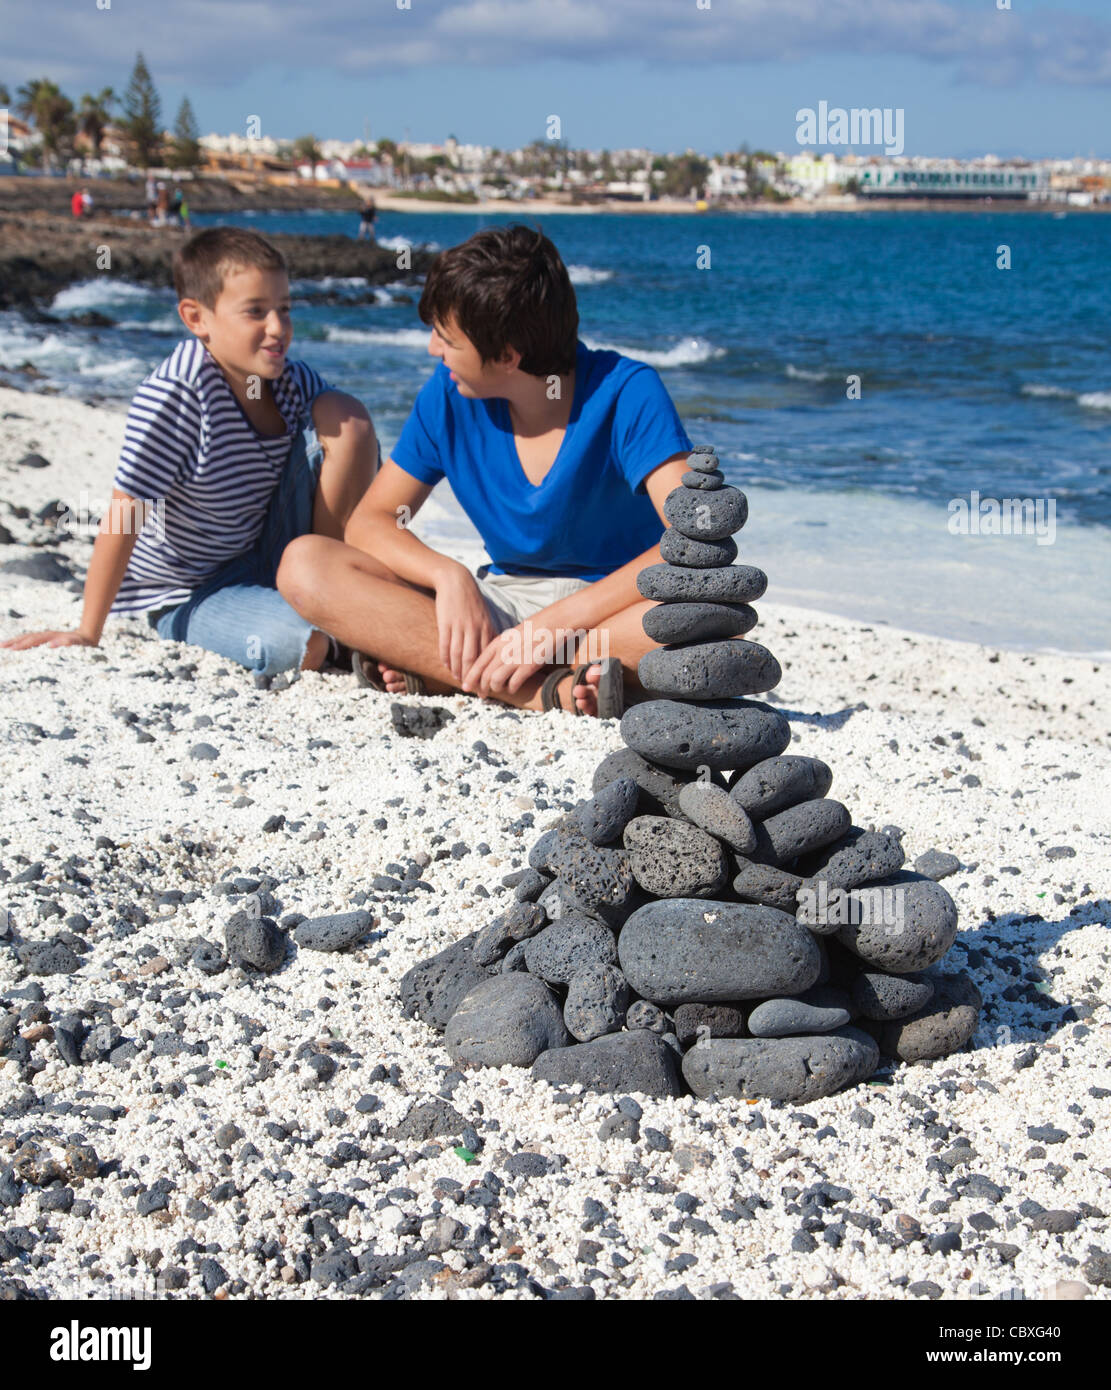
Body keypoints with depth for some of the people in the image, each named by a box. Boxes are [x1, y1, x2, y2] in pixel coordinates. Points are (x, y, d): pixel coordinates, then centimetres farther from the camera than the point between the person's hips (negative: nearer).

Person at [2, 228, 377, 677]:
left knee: (345, 416, -12)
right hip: (188, 598, -6)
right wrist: (86, 635, -20)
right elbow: (125, 515, -23)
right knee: (302, 643, -38)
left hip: (272, 561, 6)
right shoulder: (177, 392, -24)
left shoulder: (294, 383, -6)